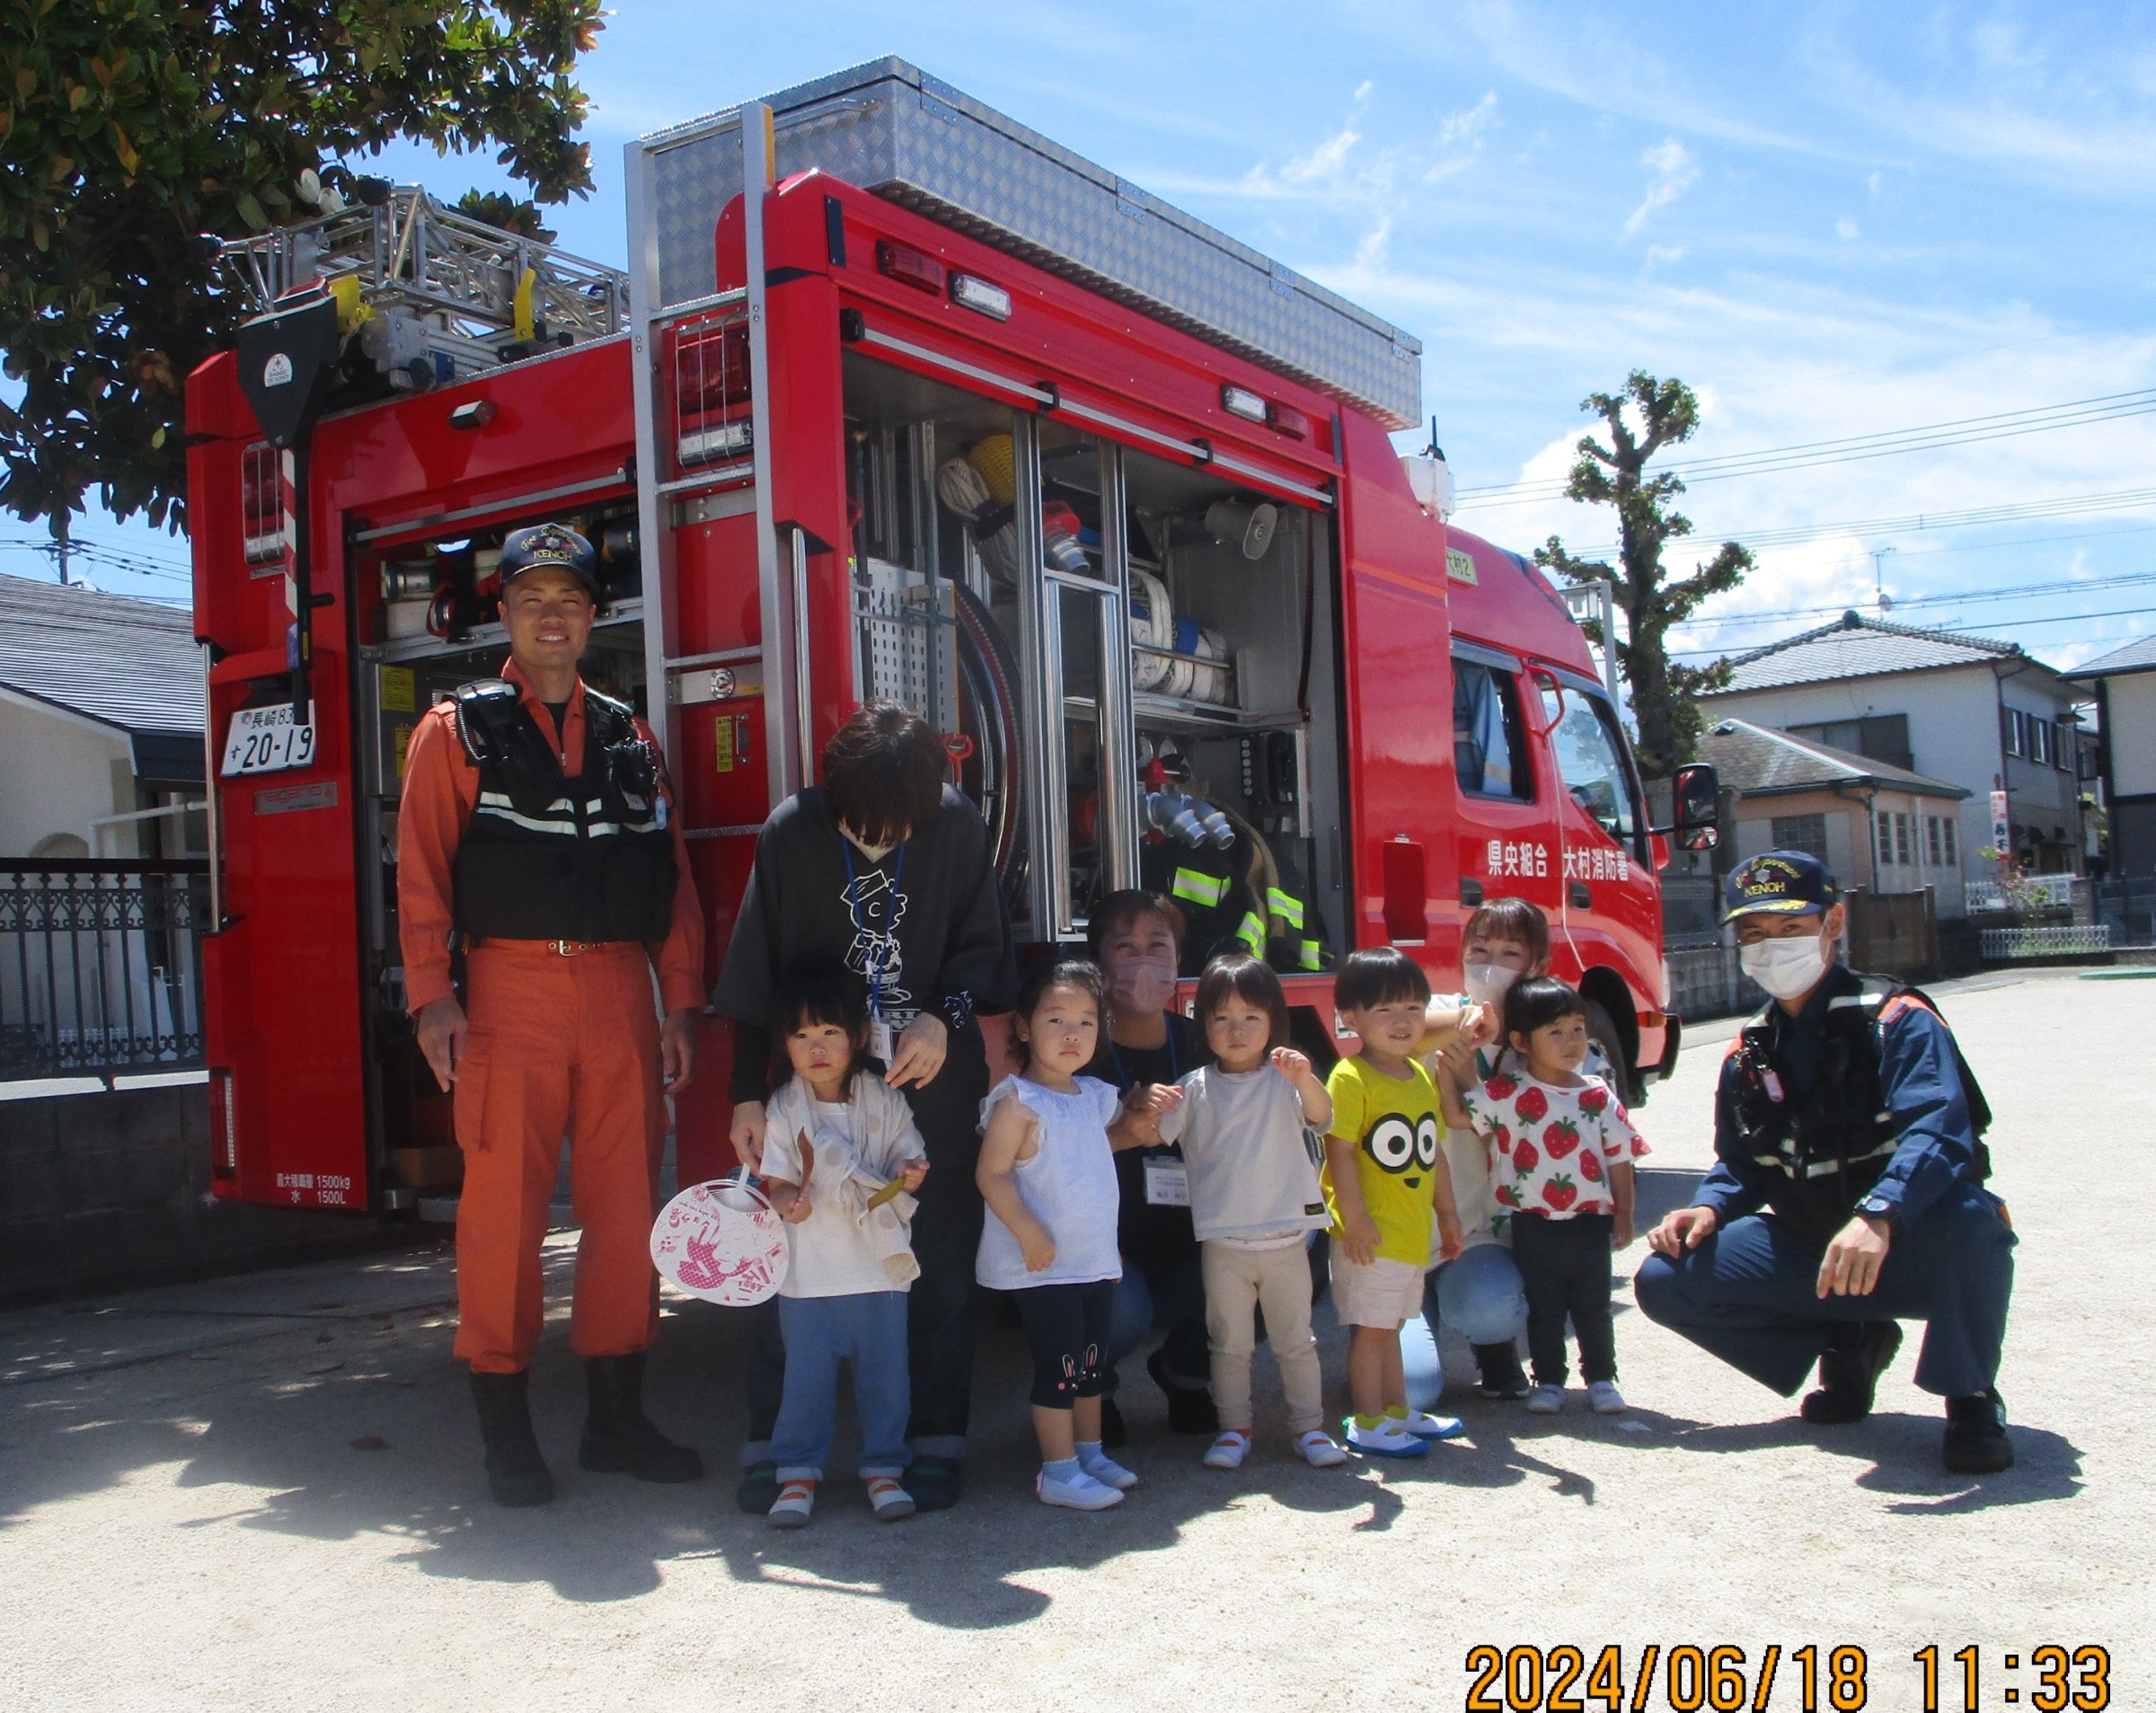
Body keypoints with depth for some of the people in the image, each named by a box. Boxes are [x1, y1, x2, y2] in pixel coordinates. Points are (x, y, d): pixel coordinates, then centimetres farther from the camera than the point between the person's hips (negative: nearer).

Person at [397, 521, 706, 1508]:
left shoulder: (630, 739, 16)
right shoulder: (457, 732, 7)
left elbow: (673, 879, 13)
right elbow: (422, 871, 0)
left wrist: (680, 1003, 6)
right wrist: (432, 997, -10)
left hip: (619, 991, 3)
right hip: (510, 990, -3)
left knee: (626, 1202, 4)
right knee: (504, 1199, -2)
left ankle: (616, 1417, 15)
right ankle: (506, 1432, 9)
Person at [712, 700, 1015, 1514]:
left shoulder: (957, 827, -8)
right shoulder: (792, 831, -9)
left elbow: (984, 949, 3)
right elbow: (755, 974, -3)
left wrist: (945, 1018, -15)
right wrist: (747, 1094, -5)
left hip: (932, 1081, 1)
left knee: (937, 1268, 5)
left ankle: (932, 1445, 17)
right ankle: (774, 1446, 14)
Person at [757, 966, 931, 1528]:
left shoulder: (886, 1102, 2)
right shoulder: (783, 1111, 1)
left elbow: (909, 1158, 7)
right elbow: (777, 1181, 1)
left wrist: (910, 1174, -16)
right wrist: (788, 1201, -20)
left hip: (879, 1266, 1)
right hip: (809, 1270, -1)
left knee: (884, 1373, 7)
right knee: (807, 1376, 3)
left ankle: (884, 1467, 22)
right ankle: (798, 1472, 17)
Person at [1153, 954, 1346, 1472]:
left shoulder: (1285, 1081, -3)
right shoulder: (1195, 1089, 1)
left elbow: (1321, 1115, -20)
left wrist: (1304, 1078, -40)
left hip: (1285, 1238, 0)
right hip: (1223, 1242, 1)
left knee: (1296, 1341, 10)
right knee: (1229, 1344, 9)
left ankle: (1309, 1426, 22)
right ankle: (1234, 1428, 21)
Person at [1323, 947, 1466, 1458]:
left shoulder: (1422, 1078, 11)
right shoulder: (1350, 1079, -15)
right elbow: (1339, 1152, -19)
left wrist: (1447, 1212, 19)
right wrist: (1354, 1219, -22)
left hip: (1413, 1232, 8)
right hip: (1371, 1233, -8)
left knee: (1388, 1324, 20)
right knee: (1371, 1327, 0)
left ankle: (1397, 1411, 30)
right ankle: (1367, 1424, 9)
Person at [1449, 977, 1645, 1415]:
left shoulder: (1598, 1097, 1)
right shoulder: (1505, 1094, -5)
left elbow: (1619, 1159, 5)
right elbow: (1455, 1114, -11)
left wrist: (1623, 1213, 2)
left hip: (1590, 1222, 1)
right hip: (1534, 1225, -1)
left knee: (1593, 1307, 12)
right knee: (1544, 1309, 10)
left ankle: (1601, 1378, 25)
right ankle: (1549, 1380, 22)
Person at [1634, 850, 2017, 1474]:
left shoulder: (1896, 1020, -14)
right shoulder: (1747, 1056, 5)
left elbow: (1938, 1133, -30)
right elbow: (1740, 1164, 13)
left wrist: (1876, 1218, -49)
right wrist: (1708, 1208, -11)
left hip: (1912, 1252, -5)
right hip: (1814, 1251, 5)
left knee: (1963, 1213, -40)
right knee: (1665, 1278, -11)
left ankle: (1970, 1399, -10)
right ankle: (1848, 1343, 8)